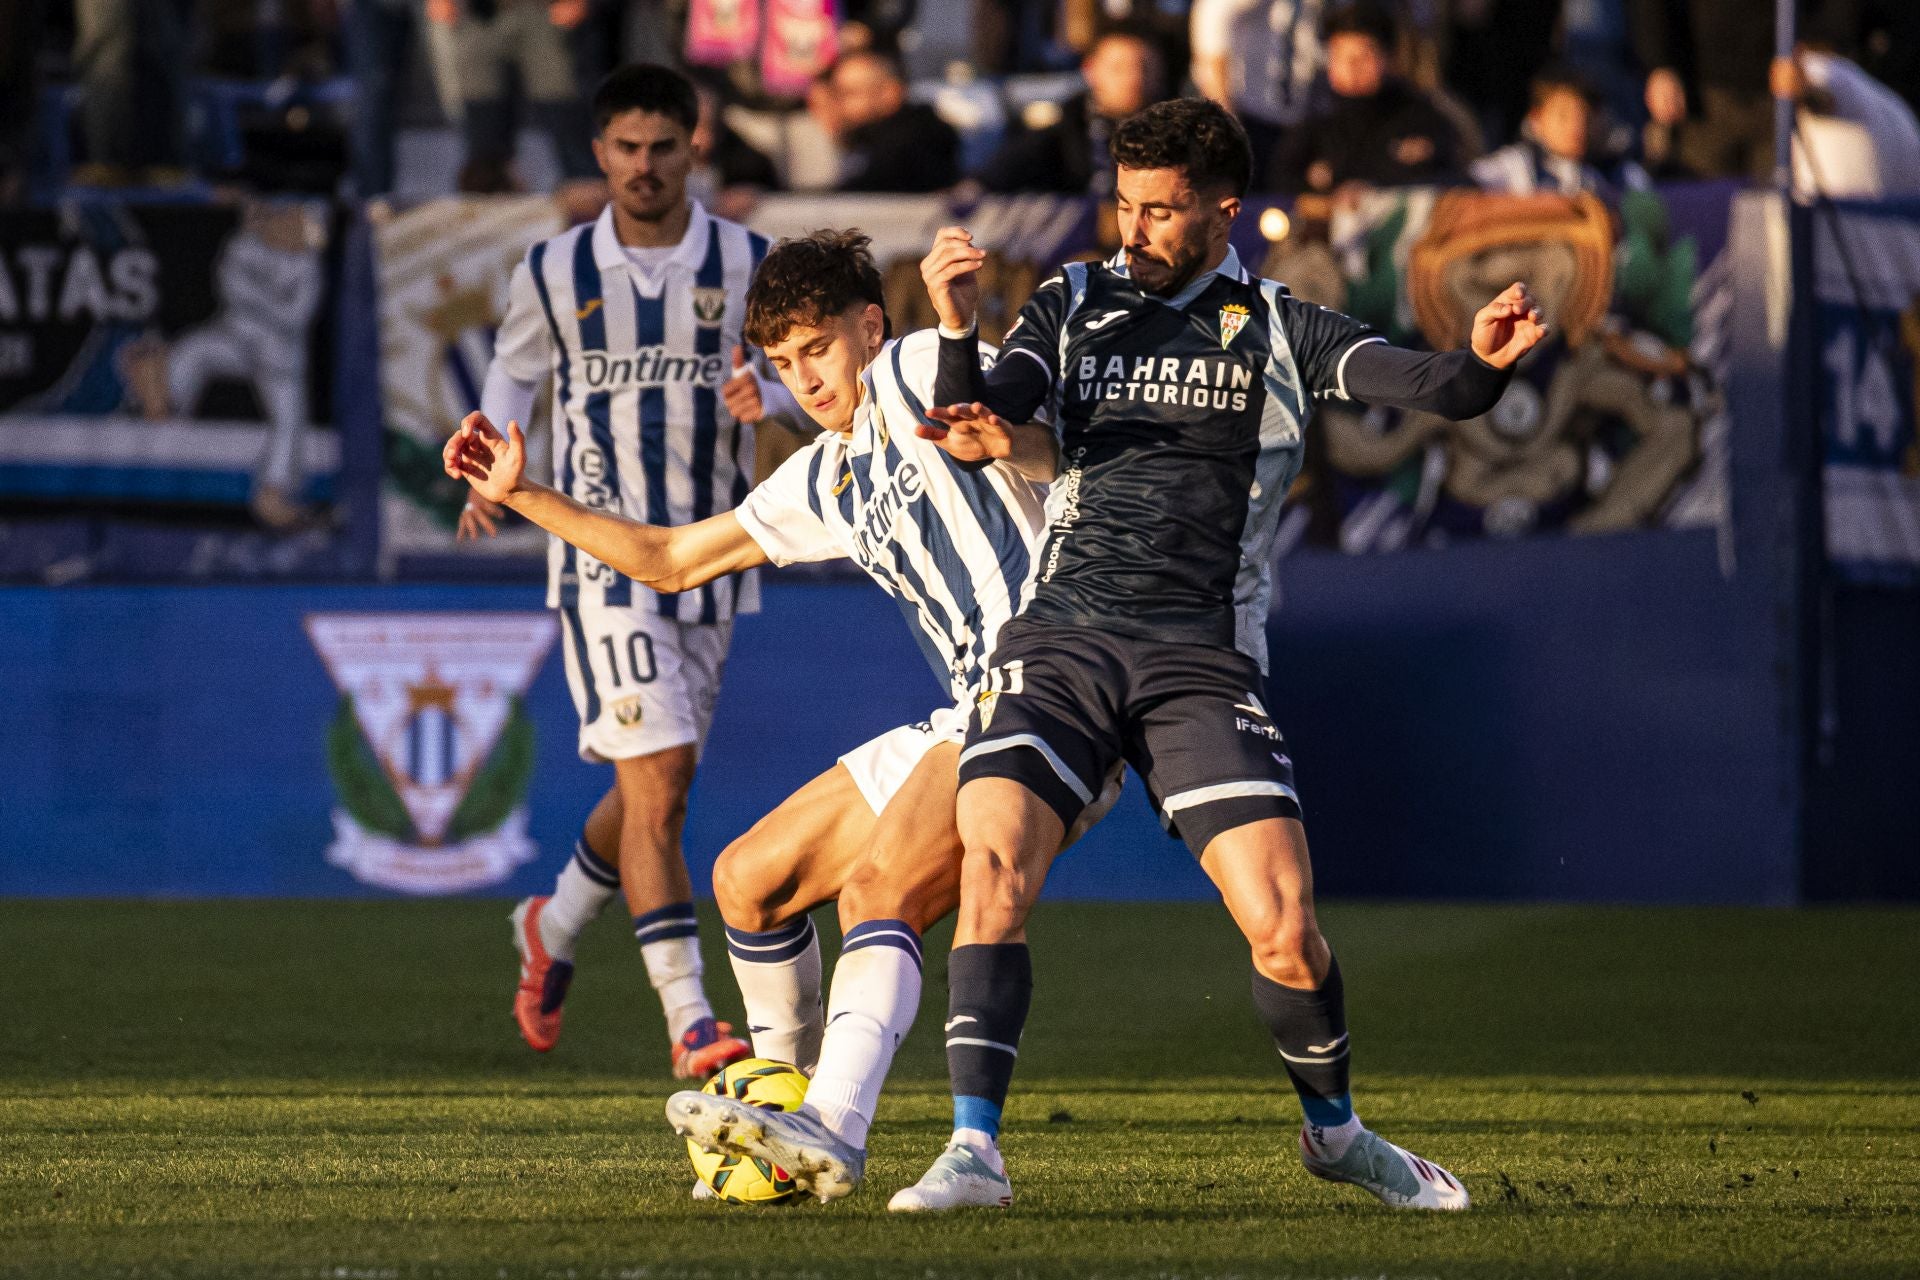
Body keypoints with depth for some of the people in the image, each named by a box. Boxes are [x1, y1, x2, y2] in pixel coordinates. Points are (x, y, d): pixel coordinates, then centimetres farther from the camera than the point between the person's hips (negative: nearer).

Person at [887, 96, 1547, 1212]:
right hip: (1062, 636, 1)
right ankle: (975, 1149, -17)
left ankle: (1334, 1129, 17)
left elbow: (1436, 389, -3)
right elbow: (981, 418, 0)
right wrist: (959, 334, -21)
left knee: (1285, 928, -10)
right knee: (993, 866, -20)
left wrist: (1484, 361, -26)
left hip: (1202, 657, -1)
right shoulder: (1076, 305, 14)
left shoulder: (1281, 331, 9)